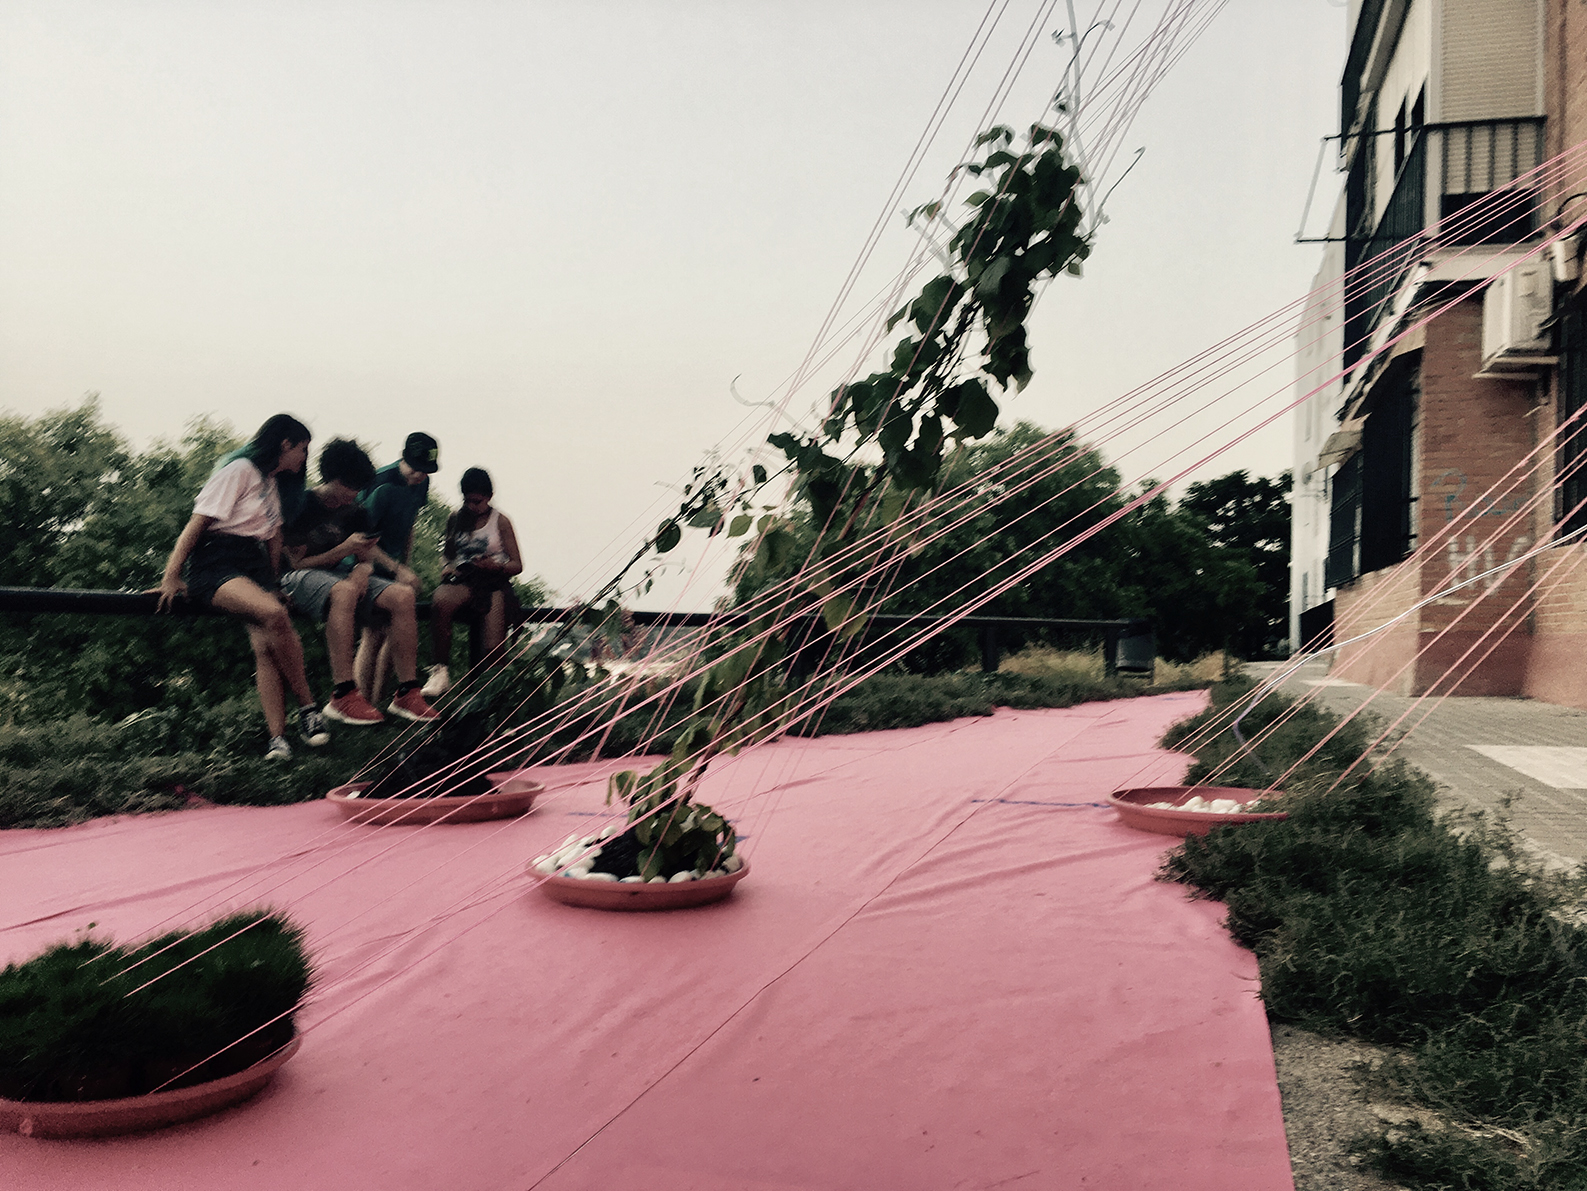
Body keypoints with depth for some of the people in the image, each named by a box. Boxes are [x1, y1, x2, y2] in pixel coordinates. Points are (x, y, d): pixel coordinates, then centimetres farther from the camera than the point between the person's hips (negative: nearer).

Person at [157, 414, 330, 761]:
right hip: (216, 565, -8)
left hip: (255, 567, 8)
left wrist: (273, 585, 26)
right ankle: (307, 707, -25)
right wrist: (171, 577, -15)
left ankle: (277, 737, -30)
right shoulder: (240, 470, -2)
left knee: (266, 646, -19)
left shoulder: (272, 484, 26)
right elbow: (198, 521, -9)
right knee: (274, 615, -34)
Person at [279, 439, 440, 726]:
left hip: (341, 575, 6)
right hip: (299, 579, -6)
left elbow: (365, 555, 13)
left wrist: (362, 569, -13)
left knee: (402, 595, -19)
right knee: (344, 591, -41)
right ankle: (343, 696, -43)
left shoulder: (355, 511, 13)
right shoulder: (304, 506, -6)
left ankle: (406, 693, -21)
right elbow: (296, 562, -8)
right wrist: (344, 549, -16)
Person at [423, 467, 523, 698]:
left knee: (494, 647, -26)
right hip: (463, 580, 1)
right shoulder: (455, 520, 19)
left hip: (494, 582, -1)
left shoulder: (500, 522, 11)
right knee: (439, 601, -38)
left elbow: (517, 565, 9)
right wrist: (448, 567, 5)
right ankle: (439, 671, -33)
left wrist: (496, 566, -11)